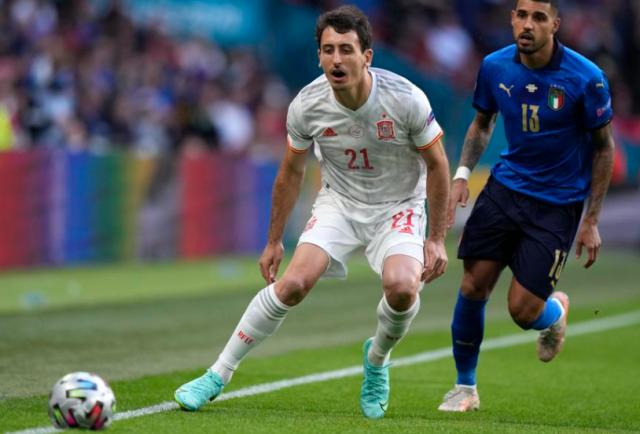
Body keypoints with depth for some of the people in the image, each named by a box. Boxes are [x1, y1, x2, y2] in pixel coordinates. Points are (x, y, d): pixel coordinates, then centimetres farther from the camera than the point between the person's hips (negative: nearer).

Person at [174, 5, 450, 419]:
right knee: (294, 282, -21)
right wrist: (274, 240, 8)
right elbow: (291, 172, 3)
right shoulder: (307, 105, -16)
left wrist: (437, 238, -9)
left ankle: (377, 360, 5)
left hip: (398, 207, -1)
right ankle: (218, 376, -7)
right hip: (339, 203, 1)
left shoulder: (406, 99, -23)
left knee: (401, 286, -30)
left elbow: (437, 165, -8)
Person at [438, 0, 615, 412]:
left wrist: (591, 220, -6)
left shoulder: (586, 78, -16)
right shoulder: (495, 67, -5)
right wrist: (463, 173, -3)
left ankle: (557, 311, 30)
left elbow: (603, 147, -5)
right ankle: (465, 387, 15)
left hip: (557, 203, -3)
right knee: (473, 287, -5)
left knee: (523, 311, -8)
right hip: (506, 186, 3)